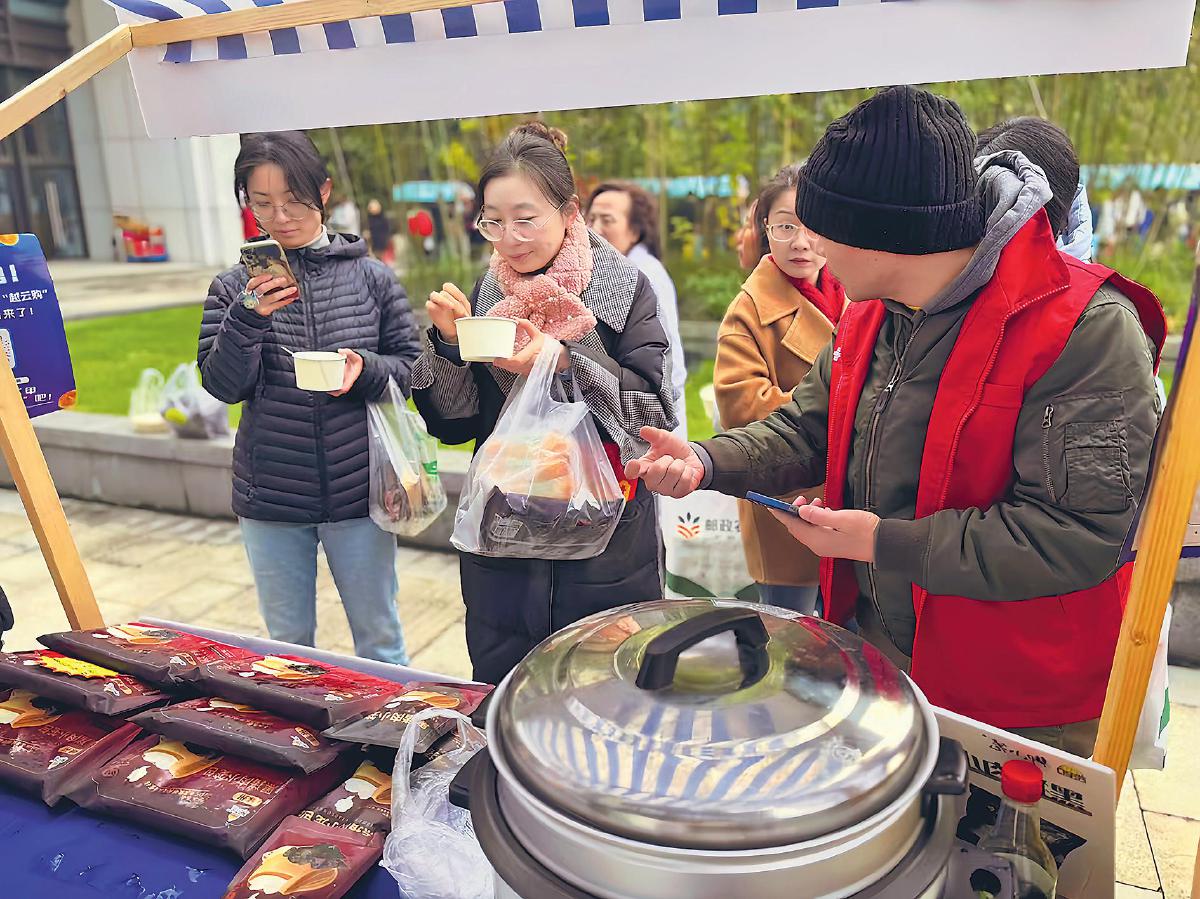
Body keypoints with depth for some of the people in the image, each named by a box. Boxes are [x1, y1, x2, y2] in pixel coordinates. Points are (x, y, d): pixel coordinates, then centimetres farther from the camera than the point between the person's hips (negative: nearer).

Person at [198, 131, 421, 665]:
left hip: (358, 491, -1)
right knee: (287, 641, 18)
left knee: (378, 636, 14)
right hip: (270, 498, 2)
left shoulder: (371, 277, -2)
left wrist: (364, 368, -20)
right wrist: (249, 316, -21)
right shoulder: (235, 287, 0)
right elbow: (222, 385, -5)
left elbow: (410, 366, 1)